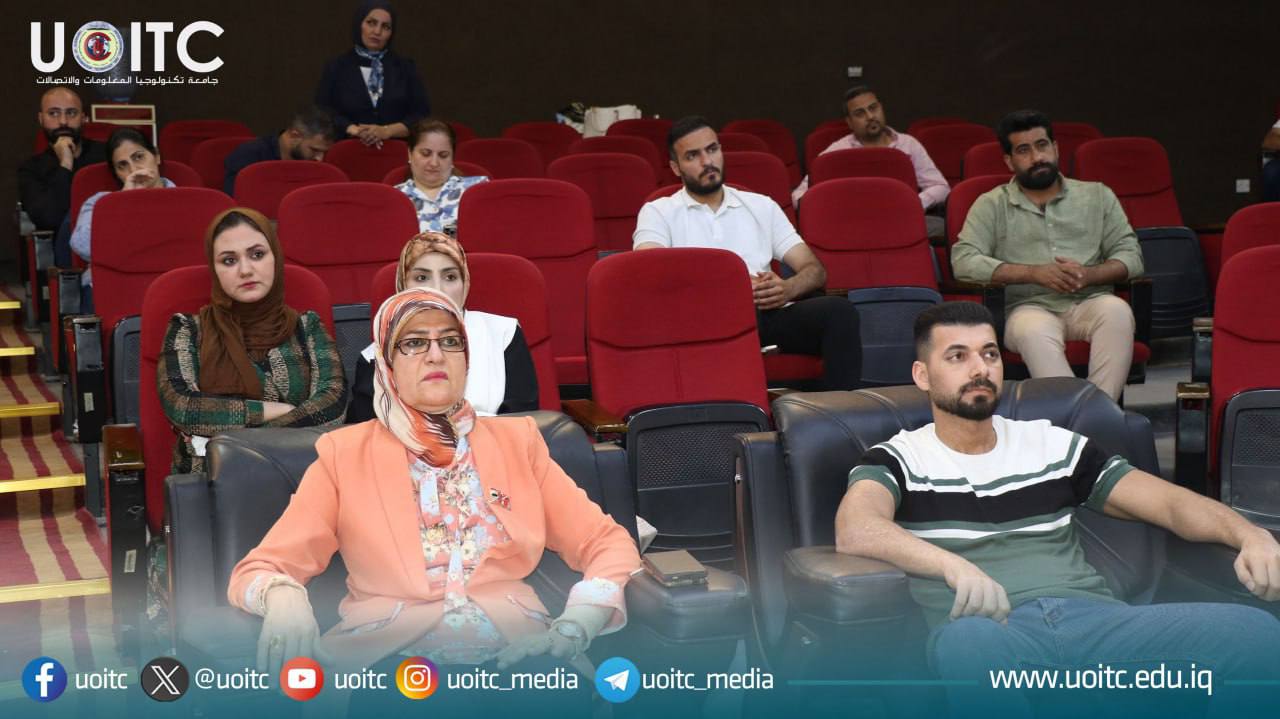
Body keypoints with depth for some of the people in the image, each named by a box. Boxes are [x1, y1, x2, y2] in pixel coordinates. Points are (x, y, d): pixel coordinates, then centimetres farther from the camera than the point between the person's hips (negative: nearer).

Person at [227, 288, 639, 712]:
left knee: (567, 697, -33)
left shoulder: (517, 441, 15)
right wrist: (283, 597, -20)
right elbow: (257, 570, 6)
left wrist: (574, 628, -8)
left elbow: (608, 544, 14)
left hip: (514, 657, 1)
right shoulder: (344, 453, 10)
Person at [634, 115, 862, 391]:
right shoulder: (659, 212, 15)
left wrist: (788, 288, -6)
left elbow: (815, 269, 19)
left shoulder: (761, 206, 26)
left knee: (839, 310, -26)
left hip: (768, 311, 4)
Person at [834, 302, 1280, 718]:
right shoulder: (898, 459, 13)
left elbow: (1172, 501, 20)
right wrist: (953, 564, -28)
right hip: (992, 631, -4)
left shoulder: (1054, 445, 24)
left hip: (1094, 615, 4)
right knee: (966, 641, -43)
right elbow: (854, 531, -9)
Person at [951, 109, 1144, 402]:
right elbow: (963, 262, -2)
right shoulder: (991, 205, 12)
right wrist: (1034, 273, -11)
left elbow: (1131, 255, 13)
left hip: (1089, 302, 2)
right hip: (1030, 307, -2)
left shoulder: (1097, 195, 19)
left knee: (1117, 310, -33)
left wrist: (1089, 275, -9)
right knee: (1033, 331, -38)